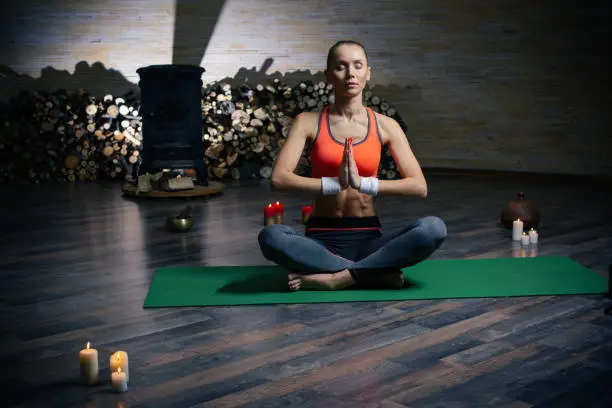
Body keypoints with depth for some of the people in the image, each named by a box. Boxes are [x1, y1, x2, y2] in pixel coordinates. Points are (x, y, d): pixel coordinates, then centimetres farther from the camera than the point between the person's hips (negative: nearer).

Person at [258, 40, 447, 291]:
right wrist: (335, 183, -24)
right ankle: (380, 273, -25)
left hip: (368, 238, 1)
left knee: (434, 228, -27)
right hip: (321, 240, -1)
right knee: (271, 237, -34)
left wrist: (363, 182, -21)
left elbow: (419, 187, -7)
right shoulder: (308, 122, 1)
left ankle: (334, 278, -25)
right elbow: (279, 178, -13)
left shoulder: (385, 126, 3)